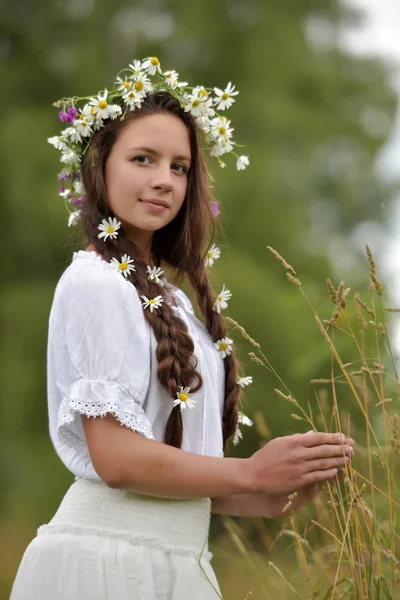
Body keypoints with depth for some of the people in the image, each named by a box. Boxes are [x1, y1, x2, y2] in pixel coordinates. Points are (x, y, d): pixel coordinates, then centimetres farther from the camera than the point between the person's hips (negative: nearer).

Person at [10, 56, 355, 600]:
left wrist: (264, 500, 5)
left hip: (169, 555, 8)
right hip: (110, 555, -8)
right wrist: (249, 474, -8)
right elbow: (116, 458, -17)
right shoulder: (95, 282, -10)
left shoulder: (165, 294, 15)